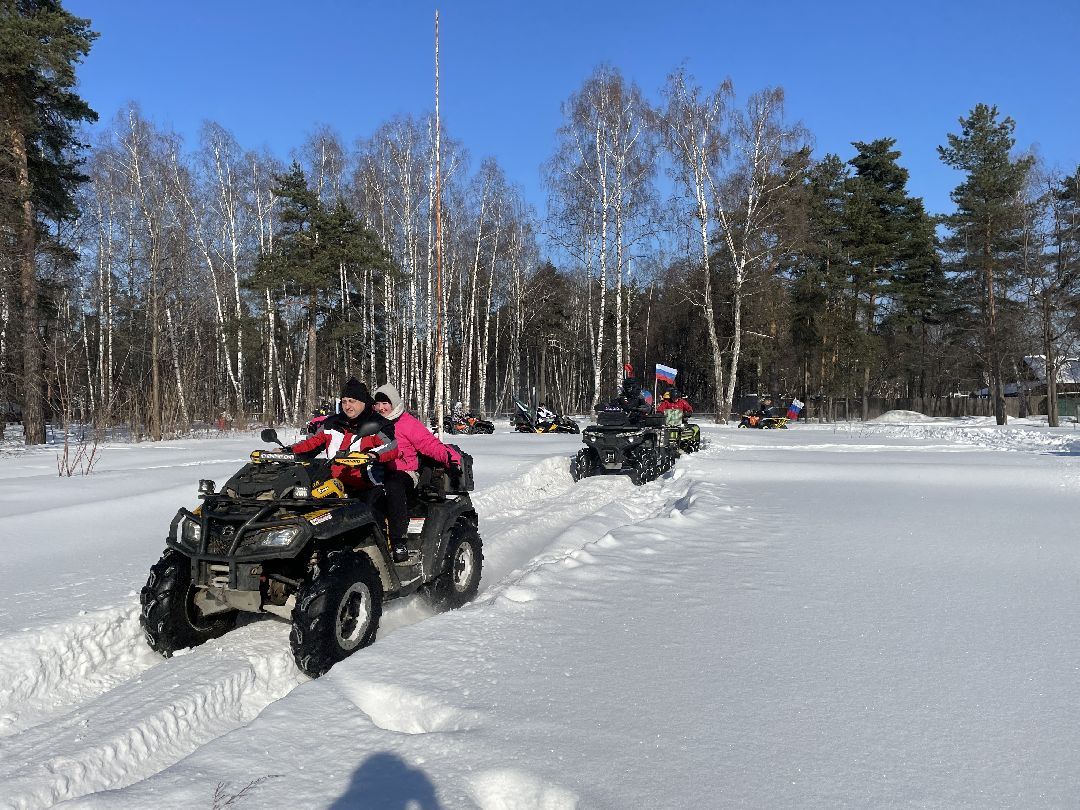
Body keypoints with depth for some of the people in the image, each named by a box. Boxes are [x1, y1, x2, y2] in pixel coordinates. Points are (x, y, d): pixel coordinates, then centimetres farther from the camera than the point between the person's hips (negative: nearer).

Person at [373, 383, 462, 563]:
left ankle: (399, 540, -39)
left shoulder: (408, 422, 3)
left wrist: (449, 455, -21)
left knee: (393, 487, -38)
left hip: (404, 472, -4)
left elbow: (429, 443, -4)